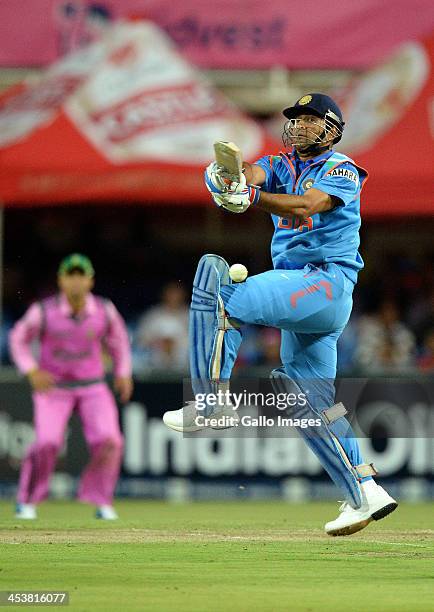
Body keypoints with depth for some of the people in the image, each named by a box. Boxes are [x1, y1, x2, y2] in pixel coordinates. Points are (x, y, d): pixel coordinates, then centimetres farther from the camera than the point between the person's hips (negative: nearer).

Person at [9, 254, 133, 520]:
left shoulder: (104, 310, -11)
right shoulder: (44, 311, -18)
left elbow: (118, 337, 10)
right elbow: (19, 338, -2)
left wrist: (123, 373, 2)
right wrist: (32, 371, -16)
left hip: (92, 387, 2)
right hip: (52, 387, -2)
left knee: (109, 442, -14)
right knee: (47, 443, -18)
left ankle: (102, 502, 6)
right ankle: (27, 501, 5)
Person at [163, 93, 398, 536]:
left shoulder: (341, 170, -1)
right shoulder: (281, 165, 18)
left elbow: (306, 207, -21)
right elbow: (253, 176, -6)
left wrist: (250, 196, -35)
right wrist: (232, 174, -31)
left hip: (327, 280, -9)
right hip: (300, 293, 9)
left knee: (221, 295, -20)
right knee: (310, 401, 9)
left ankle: (213, 402, -23)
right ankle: (364, 494, 11)